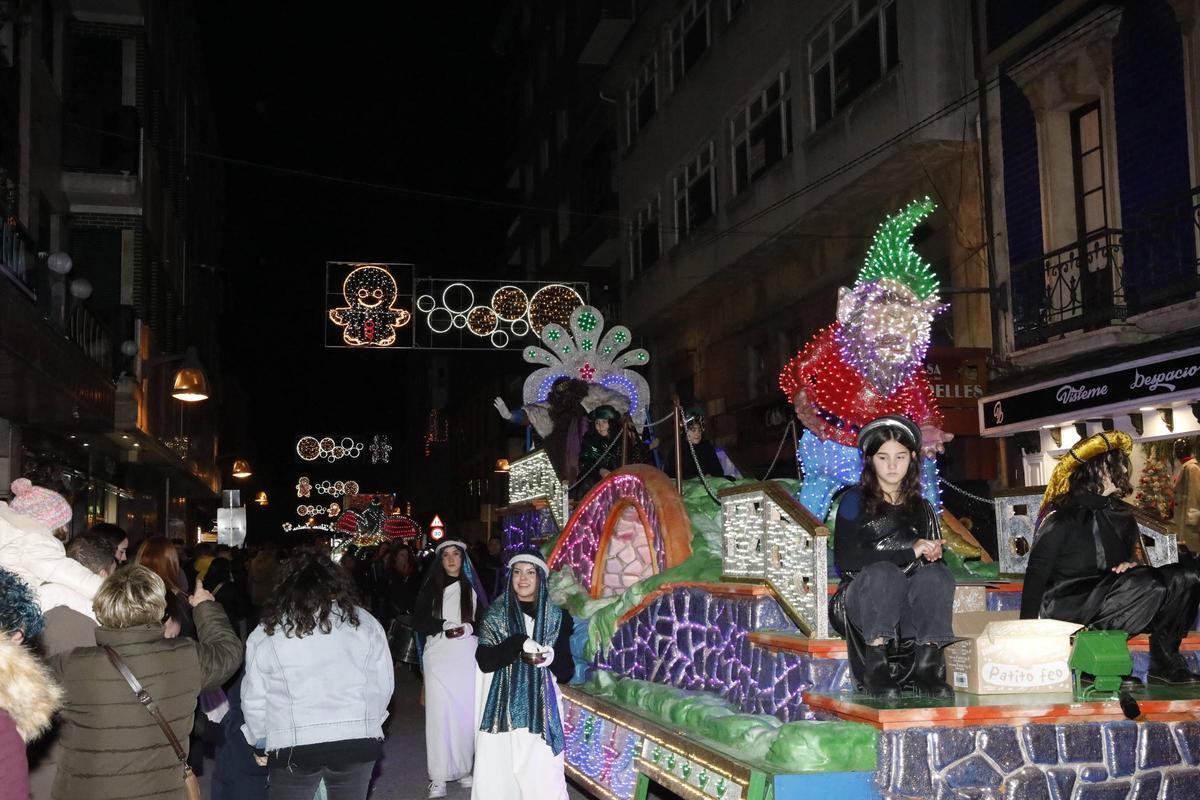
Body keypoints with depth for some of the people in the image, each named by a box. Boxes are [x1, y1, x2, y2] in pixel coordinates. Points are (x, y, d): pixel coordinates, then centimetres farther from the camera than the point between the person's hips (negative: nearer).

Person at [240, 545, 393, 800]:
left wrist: (261, 741, 22)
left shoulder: (266, 633, 0)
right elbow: (383, 686, 7)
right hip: (359, 740, 2)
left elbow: (254, 698, 6)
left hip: (294, 745, -1)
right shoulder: (364, 622, 3)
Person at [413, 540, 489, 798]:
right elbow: (418, 621, 2)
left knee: (466, 714, 0)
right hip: (439, 658, -1)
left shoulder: (472, 586, 7)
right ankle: (438, 777, -3)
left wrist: (469, 628, -14)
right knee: (439, 714, -6)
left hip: (467, 658, 1)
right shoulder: (431, 587, 7)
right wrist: (444, 626, -13)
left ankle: (463, 769, 14)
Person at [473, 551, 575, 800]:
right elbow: (484, 660, -5)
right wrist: (519, 644, -18)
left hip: (541, 709, 0)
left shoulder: (557, 618, 7)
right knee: (497, 776, -2)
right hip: (502, 708, 0)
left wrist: (553, 658, -15)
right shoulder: (496, 614, 6)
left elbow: (566, 673, 6)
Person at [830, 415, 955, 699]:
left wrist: (933, 555, -7)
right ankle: (874, 667, -32)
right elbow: (844, 559, -10)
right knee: (883, 573, -35)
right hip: (861, 599, -3)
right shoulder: (855, 500, 4)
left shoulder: (922, 508, 19)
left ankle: (926, 665, -30)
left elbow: (934, 560, 20)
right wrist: (910, 552, -13)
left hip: (911, 608, 4)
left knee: (937, 575, -27)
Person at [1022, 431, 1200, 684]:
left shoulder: (1121, 513, 18)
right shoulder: (1064, 513, -2)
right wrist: (1027, 626, -15)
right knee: (1153, 585, -29)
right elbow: (1037, 570, -7)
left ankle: (1164, 663, -14)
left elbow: (1138, 557, 21)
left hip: (1109, 596, 7)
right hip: (1067, 604, -7)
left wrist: (1134, 564, -7)